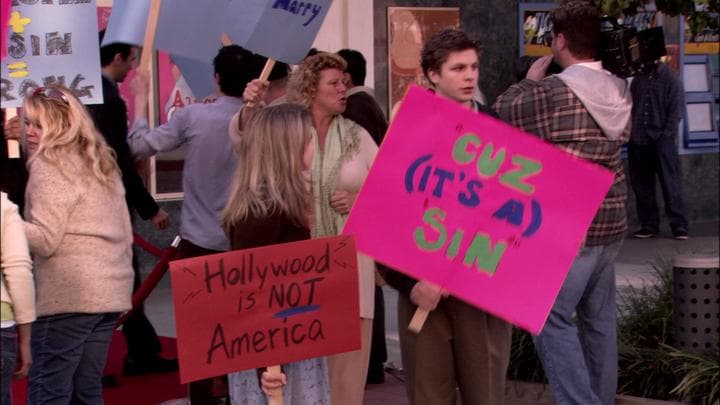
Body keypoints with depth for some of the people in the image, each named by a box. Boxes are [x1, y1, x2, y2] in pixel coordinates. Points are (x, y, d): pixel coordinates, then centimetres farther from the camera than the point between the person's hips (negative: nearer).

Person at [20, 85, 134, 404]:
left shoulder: (49, 165, -6)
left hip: (69, 296, -9)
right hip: (112, 292, 9)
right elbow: (125, 233, 20)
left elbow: (44, 239, -14)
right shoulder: (102, 164, 18)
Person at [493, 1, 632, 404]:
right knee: (599, 317, 13)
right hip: (610, 223, 7)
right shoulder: (620, 91, 6)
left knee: (550, 319, -4)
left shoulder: (553, 91, -16)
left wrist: (530, 81, 14)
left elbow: (503, 113, -3)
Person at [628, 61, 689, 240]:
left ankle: (679, 225, -4)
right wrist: (631, 133, 1)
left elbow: (676, 111, -4)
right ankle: (649, 224, 14)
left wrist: (666, 135, -12)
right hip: (638, 141, 4)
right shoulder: (638, 80, 12)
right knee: (641, 186, 6)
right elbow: (630, 106, 12)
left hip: (662, 140, -4)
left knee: (671, 184, -6)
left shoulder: (671, 79, 0)